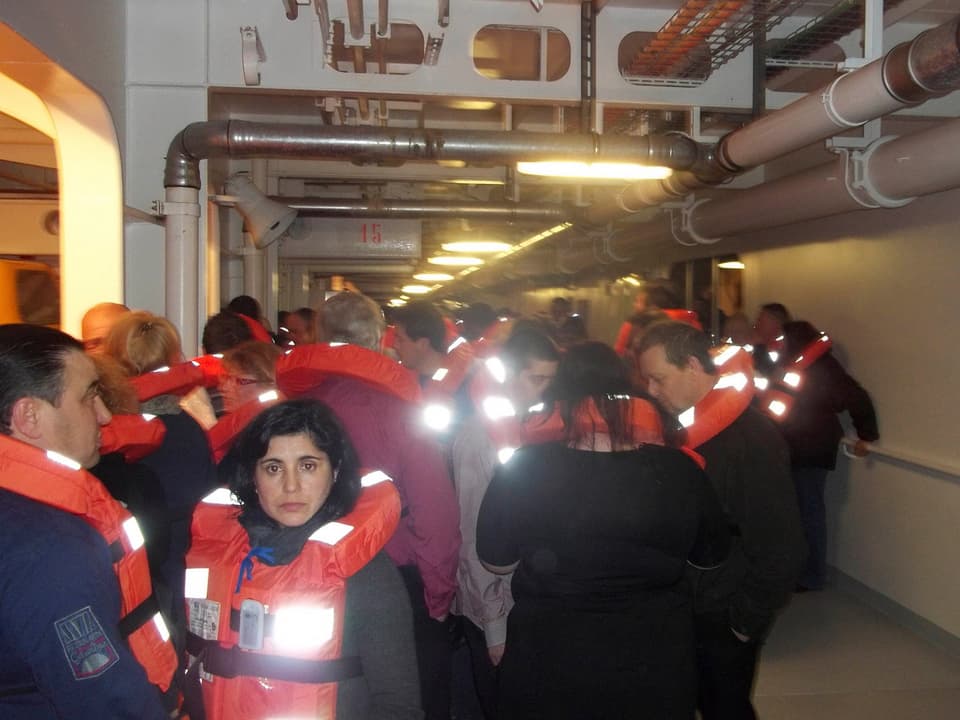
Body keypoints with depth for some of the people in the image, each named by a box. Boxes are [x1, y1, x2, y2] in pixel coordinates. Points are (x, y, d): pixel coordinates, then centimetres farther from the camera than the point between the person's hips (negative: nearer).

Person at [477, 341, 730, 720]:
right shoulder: (677, 469, -16)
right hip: (657, 668, 1)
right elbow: (712, 556, 1)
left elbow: (496, 561, -4)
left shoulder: (524, 469, -19)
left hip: (549, 670, 0)